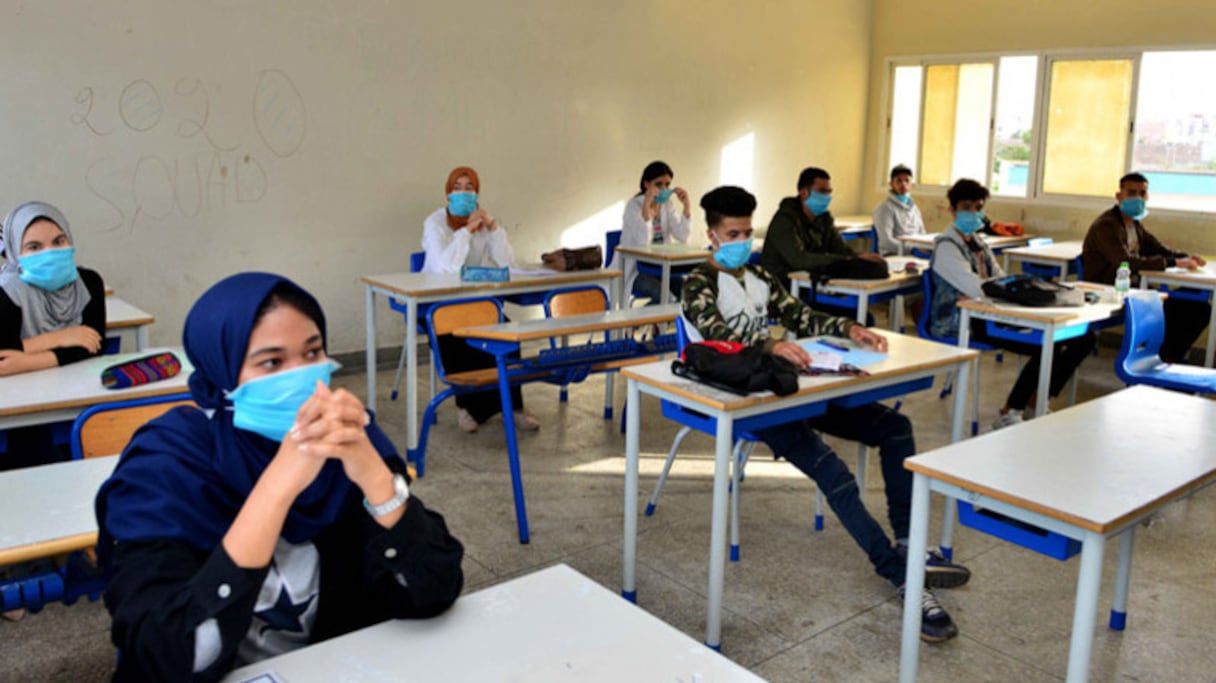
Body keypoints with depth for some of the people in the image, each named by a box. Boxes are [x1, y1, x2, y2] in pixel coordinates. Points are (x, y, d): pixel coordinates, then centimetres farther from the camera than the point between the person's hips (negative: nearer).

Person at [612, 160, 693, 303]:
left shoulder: (667, 205, 6)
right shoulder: (634, 205, -11)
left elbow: (682, 238, -4)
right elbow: (643, 242, -27)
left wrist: (687, 206, -11)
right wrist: (646, 205, -33)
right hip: (634, 270, -5)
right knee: (663, 295, -31)